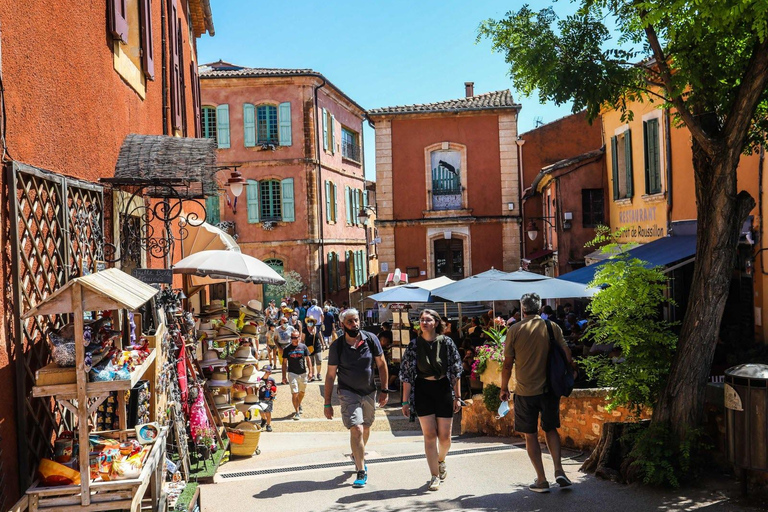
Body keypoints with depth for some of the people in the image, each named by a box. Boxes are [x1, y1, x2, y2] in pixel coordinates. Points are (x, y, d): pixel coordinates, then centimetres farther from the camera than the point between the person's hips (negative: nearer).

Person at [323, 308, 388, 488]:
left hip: (369, 392, 3)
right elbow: (330, 375, -6)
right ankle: (361, 472, -6)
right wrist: (327, 403, -6)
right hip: (348, 392, -3)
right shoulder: (337, 346, -12)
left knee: (366, 428, 18)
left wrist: (384, 390, -1)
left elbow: (381, 364, 2)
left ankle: (358, 455, 46)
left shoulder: (371, 339, -7)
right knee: (356, 429, -15)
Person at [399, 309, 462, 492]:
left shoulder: (446, 342, -2)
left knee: (445, 436, 4)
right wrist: (405, 401, -2)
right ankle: (435, 476, 5)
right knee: (429, 435, -4)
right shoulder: (413, 345, -1)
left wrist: (457, 396, -1)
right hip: (423, 391, 0)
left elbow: (456, 370, 2)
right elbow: (406, 374, 1)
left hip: (443, 389, 0)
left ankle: (441, 461, 36)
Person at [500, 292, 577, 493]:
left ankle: (541, 480, 10)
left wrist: (504, 388, 8)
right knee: (551, 429, 19)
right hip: (549, 388, 2)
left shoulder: (515, 330, -6)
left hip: (525, 391, -2)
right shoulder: (552, 327, -2)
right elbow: (567, 357, -2)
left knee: (530, 435, 9)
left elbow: (507, 364, -4)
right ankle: (559, 470, 5)